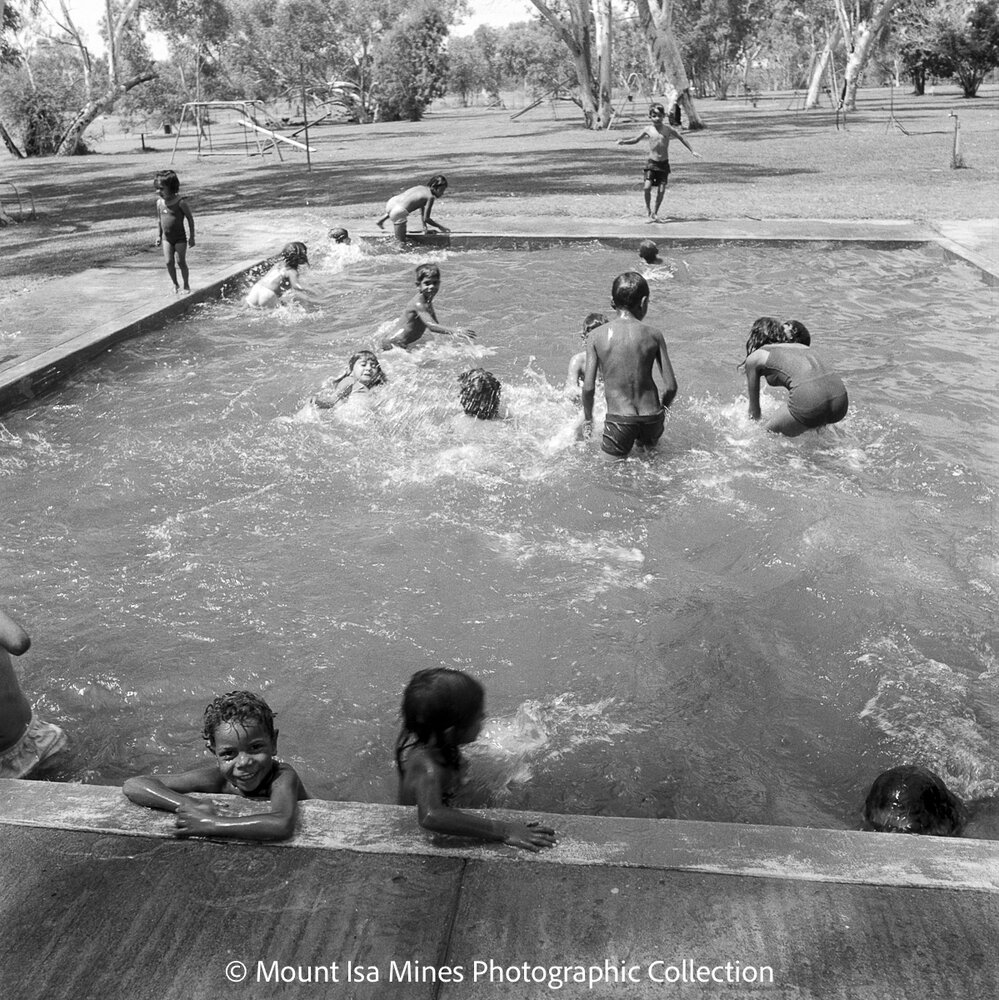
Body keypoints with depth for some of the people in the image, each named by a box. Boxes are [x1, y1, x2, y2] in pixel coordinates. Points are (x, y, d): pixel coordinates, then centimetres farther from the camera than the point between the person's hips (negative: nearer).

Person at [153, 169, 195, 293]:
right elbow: (159, 219, 14)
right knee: (169, 262, -1)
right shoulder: (159, 202, 2)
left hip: (180, 238, -4)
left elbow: (190, 219, -7)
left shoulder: (181, 202, -14)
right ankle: (175, 285, 15)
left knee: (180, 261, -3)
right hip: (166, 238, 4)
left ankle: (186, 285, 13)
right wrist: (158, 235, 11)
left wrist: (192, 236, -7)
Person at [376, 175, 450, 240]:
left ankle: (382, 219, 36)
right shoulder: (430, 197, -9)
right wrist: (440, 227, 5)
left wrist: (424, 227, 26)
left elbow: (422, 212, 23)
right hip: (398, 213, -8)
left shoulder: (421, 187, 14)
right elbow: (426, 219, -6)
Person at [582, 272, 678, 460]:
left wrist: (587, 418, 11)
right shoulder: (653, 335, -4)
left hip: (619, 418, -2)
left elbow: (588, 387, -7)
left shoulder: (598, 335, -6)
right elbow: (671, 386, -4)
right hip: (651, 418, 2)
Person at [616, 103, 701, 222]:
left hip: (664, 163, 0)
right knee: (647, 187, -16)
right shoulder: (648, 129, 0)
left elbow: (681, 138, 8)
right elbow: (635, 140, 12)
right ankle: (648, 207, 11)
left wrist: (693, 151, 8)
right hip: (652, 162, 0)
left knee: (661, 190, -3)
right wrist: (623, 142, -5)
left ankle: (655, 213, 15)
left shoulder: (668, 128, -2)